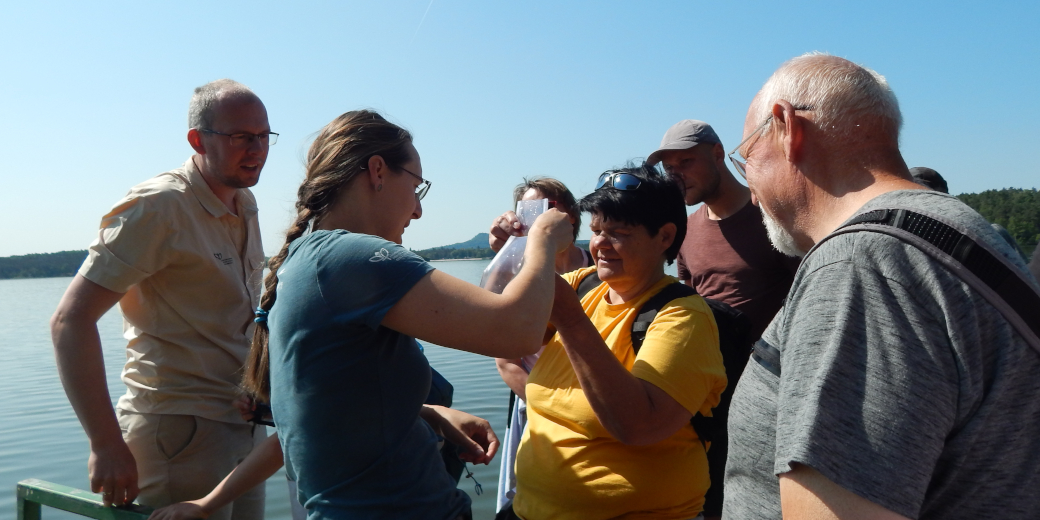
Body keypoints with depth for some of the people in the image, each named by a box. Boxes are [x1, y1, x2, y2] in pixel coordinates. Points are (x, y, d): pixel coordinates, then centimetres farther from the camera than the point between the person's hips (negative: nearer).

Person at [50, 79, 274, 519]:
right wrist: (106, 445, -22)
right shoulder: (158, 206, -14)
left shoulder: (246, 206, 10)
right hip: (181, 431, -7)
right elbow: (70, 320, -19)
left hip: (244, 429, 8)